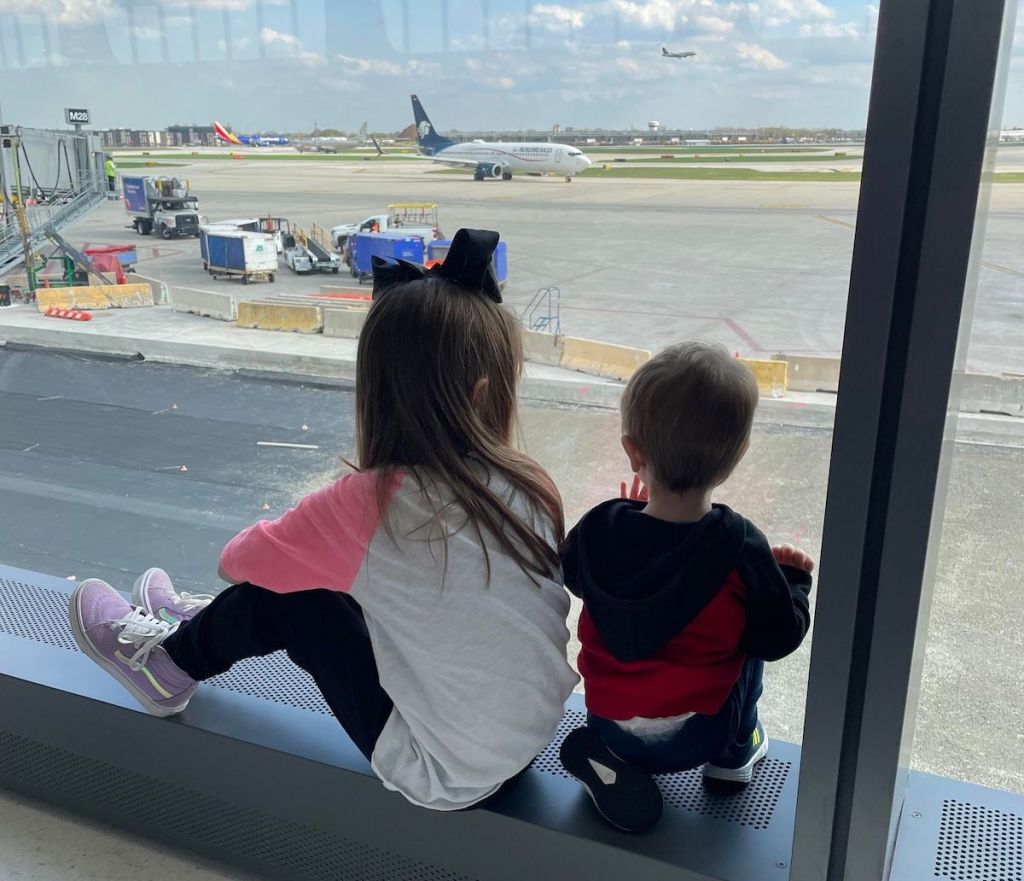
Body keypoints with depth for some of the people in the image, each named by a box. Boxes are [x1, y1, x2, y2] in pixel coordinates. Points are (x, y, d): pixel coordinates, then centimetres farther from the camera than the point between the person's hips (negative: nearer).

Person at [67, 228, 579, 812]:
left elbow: (237, 561, -7)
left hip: (445, 778, -5)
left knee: (282, 595, 6)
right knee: (340, 578, 17)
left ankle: (170, 666, 35)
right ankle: (208, 625, 44)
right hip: (530, 739, 5)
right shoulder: (533, 488, -12)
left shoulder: (370, 503, -25)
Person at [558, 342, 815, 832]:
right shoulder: (740, 547, -23)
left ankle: (613, 762, 15)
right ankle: (735, 753, 27)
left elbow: (572, 577, 5)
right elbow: (779, 637, -11)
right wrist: (794, 580, 6)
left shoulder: (599, 528, -17)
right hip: (694, 738, -1)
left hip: (608, 724, 2)